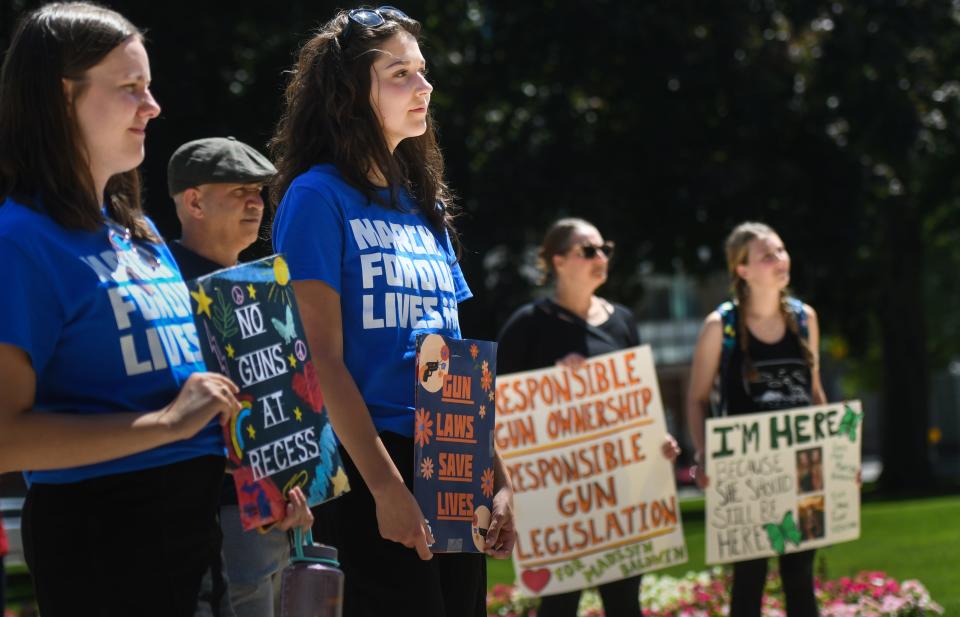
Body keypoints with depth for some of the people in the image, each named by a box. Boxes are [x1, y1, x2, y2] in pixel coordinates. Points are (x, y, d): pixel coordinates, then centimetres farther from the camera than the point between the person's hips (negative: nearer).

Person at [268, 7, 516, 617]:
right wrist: (387, 487, -18)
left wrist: (498, 479, 13)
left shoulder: (425, 207, 16)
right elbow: (322, 359, -12)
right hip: (371, 475, -7)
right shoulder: (320, 196, -5)